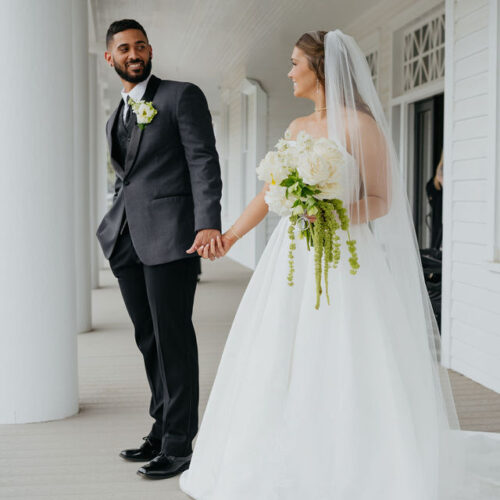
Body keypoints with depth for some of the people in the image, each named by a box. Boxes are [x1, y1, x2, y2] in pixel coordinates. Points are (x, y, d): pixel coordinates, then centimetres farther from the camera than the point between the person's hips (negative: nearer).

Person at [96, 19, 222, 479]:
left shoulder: (182, 96, 1)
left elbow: (204, 162, -9)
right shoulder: (115, 118, 22)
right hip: (127, 243, 7)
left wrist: (208, 224, -22)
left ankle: (178, 444, 4)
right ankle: (161, 430, 22)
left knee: (173, 338, -4)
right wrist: (112, 229, 12)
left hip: (170, 236, -7)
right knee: (149, 339, 11)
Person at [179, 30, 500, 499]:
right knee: (281, 366, 8)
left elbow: (382, 200, -8)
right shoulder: (297, 128, 13)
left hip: (343, 260, -7)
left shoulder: (360, 125, -7)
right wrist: (230, 235, 7)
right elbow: (270, 192, 14)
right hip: (293, 259, 7)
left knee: (342, 371, -5)